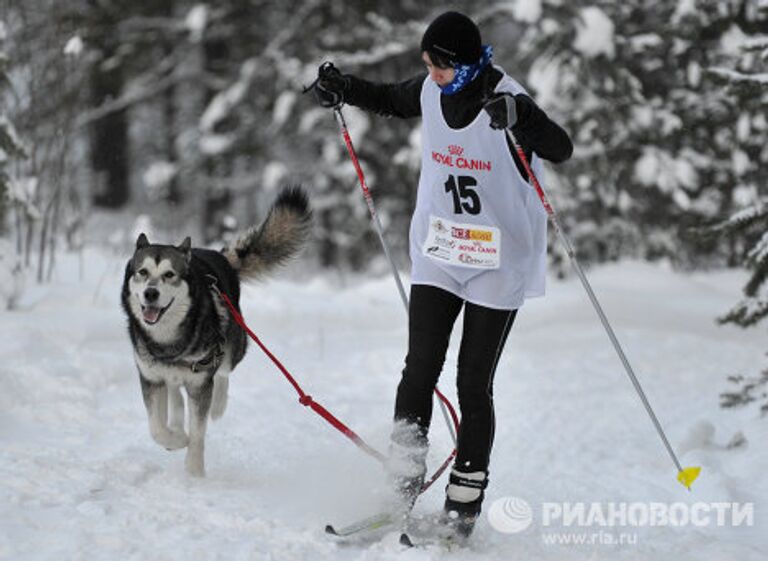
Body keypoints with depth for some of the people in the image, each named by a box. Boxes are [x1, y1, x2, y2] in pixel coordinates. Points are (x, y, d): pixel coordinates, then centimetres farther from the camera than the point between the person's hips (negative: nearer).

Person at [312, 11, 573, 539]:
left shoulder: (505, 100, -18)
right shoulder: (431, 90, -1)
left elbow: (561, 150, -30)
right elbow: (394, 101, 22)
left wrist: (521, 116, -47)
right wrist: (346, 89, 8)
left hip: (499, 262, -4)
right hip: (438, 255, 4)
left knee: (474, 384, -2)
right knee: (420, 368, -6)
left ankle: (465, 500, 8)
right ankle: (402, 485, 1)